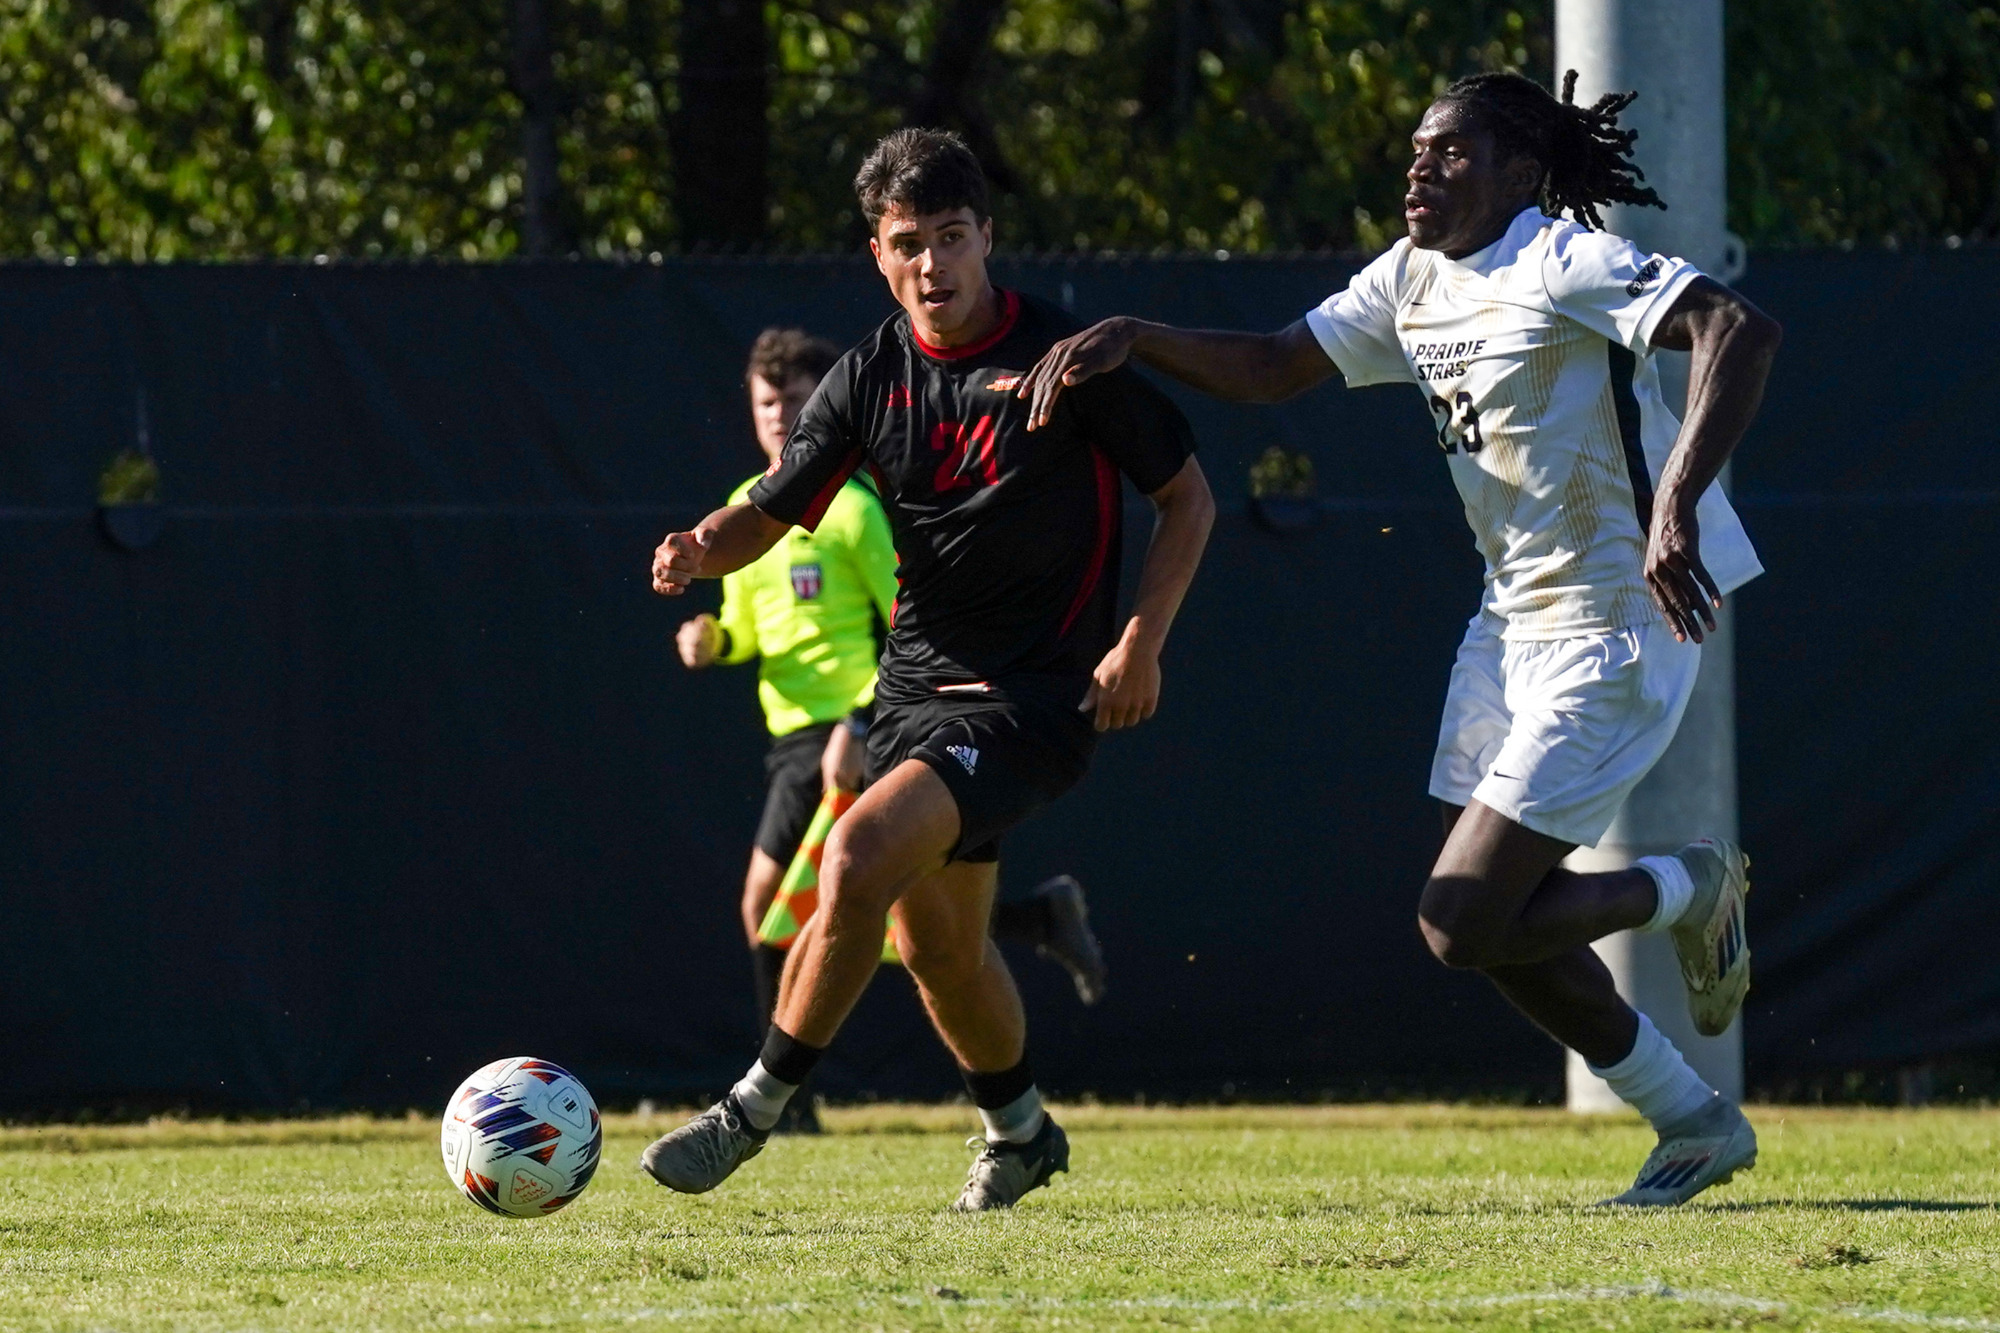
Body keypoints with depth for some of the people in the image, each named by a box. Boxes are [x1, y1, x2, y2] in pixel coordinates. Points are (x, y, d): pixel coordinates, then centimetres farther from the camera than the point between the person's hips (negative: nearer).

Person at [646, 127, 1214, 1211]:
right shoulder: (869, 379, 3)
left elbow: (1187, 495, -2)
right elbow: (773, 513, 2)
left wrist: (1140, 643, -12)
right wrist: (702, 550, -21)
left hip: (1033, 696, -6)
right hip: (917, 682, 6)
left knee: (859, 859, -24)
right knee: (934, 942, 15)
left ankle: (755, 1110, -13)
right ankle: (1020, 1132, 40)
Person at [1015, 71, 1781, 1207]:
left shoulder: (1565, 264, -17)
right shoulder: (1414, 281, 9)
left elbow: (1743, 330, -29)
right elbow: (1272, 368, 16)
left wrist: (1676, 503, -39)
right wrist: (1131, 338, -1)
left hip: (1617, 627, -9)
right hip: (1518, 617, 9)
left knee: (1464, 925, -12)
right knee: (1494, 923, 7)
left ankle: (1691, 887, 12)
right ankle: (1697, 1123, 22)